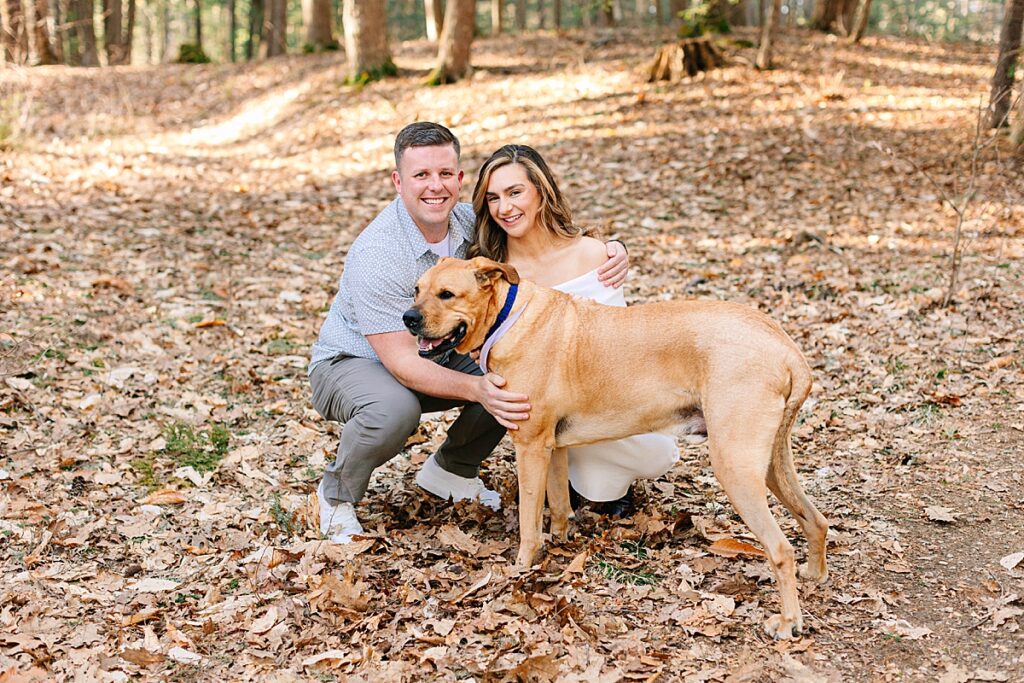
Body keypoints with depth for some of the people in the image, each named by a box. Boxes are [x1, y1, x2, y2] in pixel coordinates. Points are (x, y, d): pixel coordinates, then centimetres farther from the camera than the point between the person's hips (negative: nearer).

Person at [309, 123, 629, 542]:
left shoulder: (469, 222, -13)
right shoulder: (376, 254, -31)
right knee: (395, 409, -38)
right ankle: (337, 494, -7)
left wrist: (609, 252, -23)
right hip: (351, 362, -6)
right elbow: (401, 361, -33)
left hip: (432, 355, 6)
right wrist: (478, 390, -48)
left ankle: (450, 470, 7)